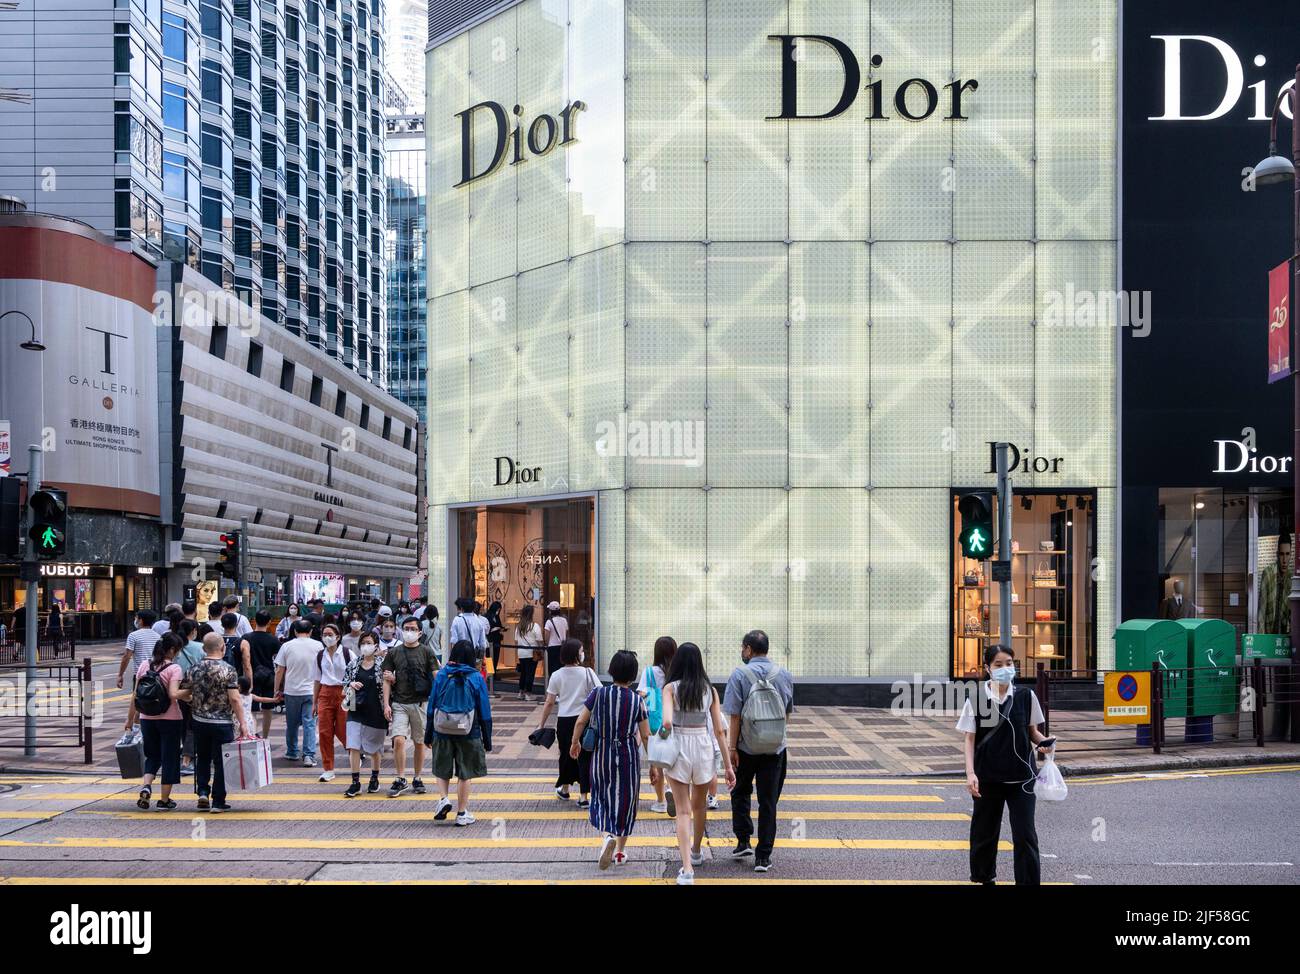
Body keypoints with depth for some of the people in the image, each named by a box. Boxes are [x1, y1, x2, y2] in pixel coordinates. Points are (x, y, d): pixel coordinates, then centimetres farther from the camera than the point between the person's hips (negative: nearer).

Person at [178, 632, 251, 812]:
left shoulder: (194, 669, 0)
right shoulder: (227, 670, -13)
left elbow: (183, 694, 7)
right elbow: (234, 699, -18)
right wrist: (242, 723, -13)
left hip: (199, 721, 4)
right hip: (222, 723, -4)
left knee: (202, 758, 20)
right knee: (220, 762, 4)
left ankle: (202, 792, 8)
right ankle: (218, 801, 7)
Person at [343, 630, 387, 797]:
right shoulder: (353, 664, 6)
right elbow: (344, 681, 13)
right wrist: (352, 684, -8)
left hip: (375, 711, -2)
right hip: (356, 710, 2)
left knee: (375, 747, 11)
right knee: (353, 746, -7)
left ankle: (375, 778, 30)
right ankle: (355, 782, -3)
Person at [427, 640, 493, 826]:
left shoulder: (441, 675, -2)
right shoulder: (476, 678, -5)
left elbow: (432, 707, 1)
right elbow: (484, 711, -3)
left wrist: (428, 734, 10)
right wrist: (487, 740, 5)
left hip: (442, 732, 1)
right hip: (469, 734, -1)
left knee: (442, 770, 18)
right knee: (464, 773, 9)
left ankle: (443, 798, -4)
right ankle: (462, 814, 12)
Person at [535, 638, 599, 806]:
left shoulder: (557, 676, -2)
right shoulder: (587, 673, -8)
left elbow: (550, 703, -1)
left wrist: (541, 724, 6)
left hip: (564, 720, 2)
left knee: (566, 755, 19)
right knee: (584, 756, 4)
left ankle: (564, 789, 36)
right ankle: (583, 797, 4)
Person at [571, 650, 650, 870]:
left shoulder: (598, 694, -7)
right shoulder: (637, 700, -8)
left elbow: (581, 721, -5)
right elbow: (646, 736, -5)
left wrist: (575, 743, 14)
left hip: (602, 754, 1)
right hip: (628, 756, -1)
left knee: (603, 797, 16)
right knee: (625, 800, 13)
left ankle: (607, 836, -10)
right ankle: (620, 851, 20)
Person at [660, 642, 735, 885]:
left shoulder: (671, 688, -7)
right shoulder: (710, 690, 1)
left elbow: (667, 722, -23)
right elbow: (719, 731, 0)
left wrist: (664, 734, -1)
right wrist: (728, 765, 4)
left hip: (678, 749, -3)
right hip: (703, 748, 3)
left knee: (683, 811, 0)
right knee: (699, 805, 24)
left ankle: (687, 870, -11)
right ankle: (696, 852, 46)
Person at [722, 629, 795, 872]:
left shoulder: (739, 674, -10)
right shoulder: (784, 675, 2)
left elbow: (734, 715, -12)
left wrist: (731, 747, -8)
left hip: (746, 747, -2)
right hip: (775, 748, 2)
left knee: (740, 793, 20)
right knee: (768, 802, 6)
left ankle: (743, 841, 13)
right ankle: (763, 856, 5)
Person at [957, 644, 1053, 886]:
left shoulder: (1025, 696, -2)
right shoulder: (977, 698, -5)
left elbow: (1032, 731, 9)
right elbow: (970, 739, -2)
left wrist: (1044, 742, -13)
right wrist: (970, 773, -11)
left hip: (1021, 777, 0)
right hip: (988, 776, 0)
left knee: (1025, 834, -4)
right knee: (984, 831, 12)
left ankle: (1028, 882, 1)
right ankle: (984, 878, 32)